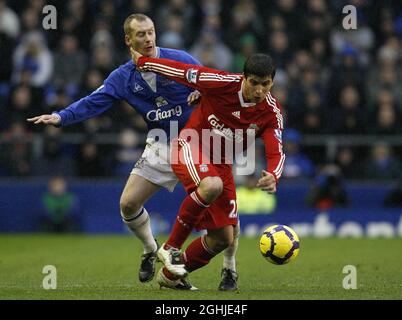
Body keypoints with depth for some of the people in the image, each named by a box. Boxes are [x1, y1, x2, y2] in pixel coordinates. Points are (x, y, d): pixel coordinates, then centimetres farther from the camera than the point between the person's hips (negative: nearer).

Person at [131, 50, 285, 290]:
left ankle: (169, 276, 28)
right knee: (212, 185, -40)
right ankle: (171, 247, -21)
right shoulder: (224, 83, -23)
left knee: (224, 239, 3)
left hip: (221, 163, 5)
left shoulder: (272, 113, -12)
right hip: (191, 146, -5)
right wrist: (143, 62, -4)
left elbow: (276, 152, -21)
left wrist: (273, 176, -43)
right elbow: (182, 71, -13)